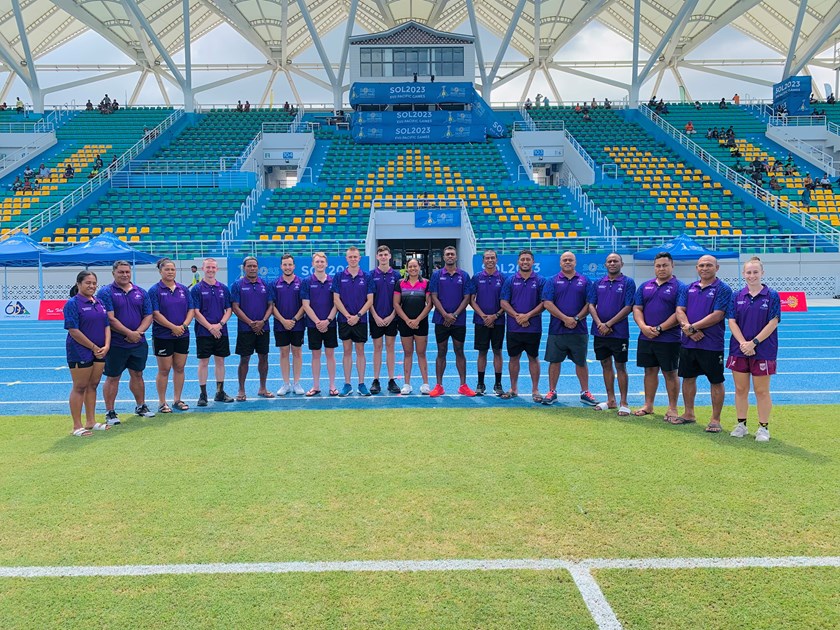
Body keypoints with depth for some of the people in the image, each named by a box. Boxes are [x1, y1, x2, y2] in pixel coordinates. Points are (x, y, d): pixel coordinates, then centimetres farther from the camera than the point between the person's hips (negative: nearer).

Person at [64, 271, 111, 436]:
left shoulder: (98, 302, 11)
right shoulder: (73, 303, -10)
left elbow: (107, 325, 11)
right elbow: (73, 331, -15)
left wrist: (106, 346, -5)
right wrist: (93, 347, -13)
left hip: (99, 351, 7)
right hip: (80, 352, -6)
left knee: (93, 386, 13)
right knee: (79, 388, 0)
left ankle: (91, 422, 22)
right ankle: (77, 427, 8)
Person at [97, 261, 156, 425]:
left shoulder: (141, 292, 8)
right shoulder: (105, 292, -6)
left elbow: (148, 316, 5)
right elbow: (110, 319, -14)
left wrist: (138, 332, -11)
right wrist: (129, 333, -15)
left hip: (138, 343, 4)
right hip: (116, 343, -4)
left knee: (137, 375, 16)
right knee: (112, 378, 4)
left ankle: (141, 406, 30)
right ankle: (110, 412, 14)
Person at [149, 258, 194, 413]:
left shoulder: (183, 289, 8)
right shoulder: (155, 290, -5)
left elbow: (191, 310, 6)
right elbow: (156, 314, -12)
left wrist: (184, 326, -11)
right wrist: (173, 327, -17)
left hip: (182, 335, 4)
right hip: (163, 336, -4)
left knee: (179, 368, 9)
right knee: (164, 370, 2)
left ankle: (178, 399, 21)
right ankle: (162, 403, 13)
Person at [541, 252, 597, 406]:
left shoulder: (584, 281, 7)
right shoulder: (552, 281, 4)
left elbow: (589, 304, 1)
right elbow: (547, 303, -6)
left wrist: (576, 319, -12)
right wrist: (565, 318, -14)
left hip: (579, 330, 1)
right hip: (557, 330, 0)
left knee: (581, 362, 9)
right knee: (554, 361, 5)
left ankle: (585, 392, 20)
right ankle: (552, 392, 15)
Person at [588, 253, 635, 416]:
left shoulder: (628, 283, -3)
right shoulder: (597, 283, 9)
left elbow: (628, 307, -10)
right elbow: (591, 305, 5)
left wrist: (608, 324, -13)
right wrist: (599, 323, -12)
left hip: (619, 333, -4)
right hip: (600, 333, 4)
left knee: (620, 366, 1)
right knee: (606, 365, 11)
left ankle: (623, 403, 9)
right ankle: (611, 400, 22)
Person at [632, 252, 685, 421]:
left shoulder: (679, 287, -5)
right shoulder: (645, 286, 11)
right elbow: (637, 309, 8)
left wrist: (659, 328, -16)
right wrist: (643, 326, -9)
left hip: (669, 339, -5)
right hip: (645, 338, 5)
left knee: (670, 373, 4)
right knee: (650, 371, 13)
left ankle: (672, 409, 14)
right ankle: (648, 406, 23)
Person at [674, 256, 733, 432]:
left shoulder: (723, 289, -5)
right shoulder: (688, 288, 11)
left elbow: (717, 315, -15)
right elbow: (679, 311, 2)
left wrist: (693, 327, -16)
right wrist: (688, 329, -16)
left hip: (712, 344, -5)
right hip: (688, 343, 5)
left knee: (716, 381, 3)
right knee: (688, 378, 14)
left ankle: (715, 419, 13)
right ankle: (689, 414, 27)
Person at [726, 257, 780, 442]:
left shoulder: (772, 296, -3)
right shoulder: (737, 297, 5)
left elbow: (773, 323, -8)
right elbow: (732, 322, 0)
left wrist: (753, 342, -15)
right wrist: (743, 343, -14)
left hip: (763, 351, -3)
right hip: (739, 350, 3)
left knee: (762, 391, 4)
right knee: (740, 389, 9)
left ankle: (763, 428, 15)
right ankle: (741, 425, 21)